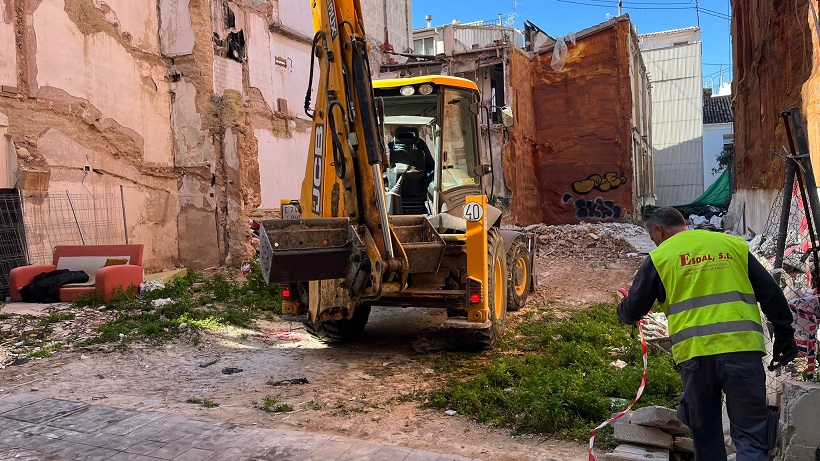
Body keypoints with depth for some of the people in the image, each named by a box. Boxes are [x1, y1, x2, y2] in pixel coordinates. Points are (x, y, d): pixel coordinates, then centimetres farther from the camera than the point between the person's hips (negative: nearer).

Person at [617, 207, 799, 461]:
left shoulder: (659, 257, 6)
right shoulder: (733, 244, 14)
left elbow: (632, 311, 9)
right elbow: (771, 293, 14)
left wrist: (623, 311, 32)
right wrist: (785, 335, 22)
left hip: (695, 353, -1)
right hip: (743, 348, 1)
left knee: (705, 433, 14)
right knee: (751, 434, 5)